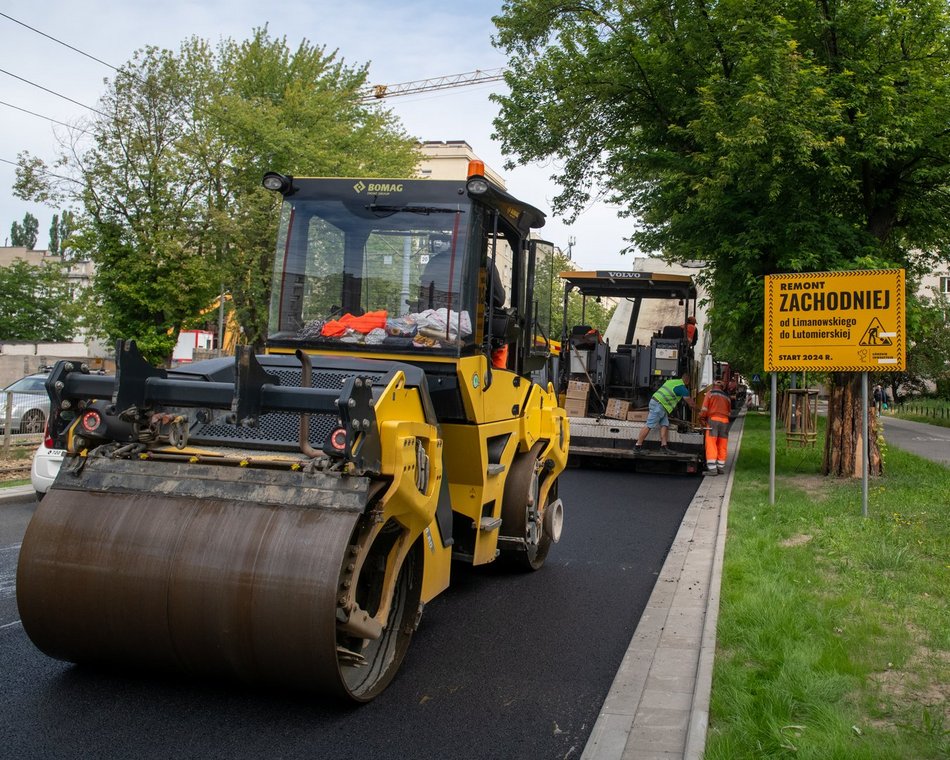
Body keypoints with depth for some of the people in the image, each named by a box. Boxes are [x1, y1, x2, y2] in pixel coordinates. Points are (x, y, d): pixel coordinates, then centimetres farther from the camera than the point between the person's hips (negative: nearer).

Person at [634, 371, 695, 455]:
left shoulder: (672, 381, 21)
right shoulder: (682, 387, -5)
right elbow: (690, 403, 3)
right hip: (659, 405, -10)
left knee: (665, 425, 5)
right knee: (649, 426, -10)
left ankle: (664, 446, -1)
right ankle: (637, 446, -11)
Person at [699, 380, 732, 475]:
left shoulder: (710, 393, 6)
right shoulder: (726, 397, 21)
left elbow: (704, 408, -4)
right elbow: (729, 411, 18)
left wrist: (702, 419, 2)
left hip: (713, 419, -5)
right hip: (725, 421, 5)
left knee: (711, 445, -7)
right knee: (722, 446, 9)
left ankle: (712, 469, -13)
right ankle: (721, 468, 14)